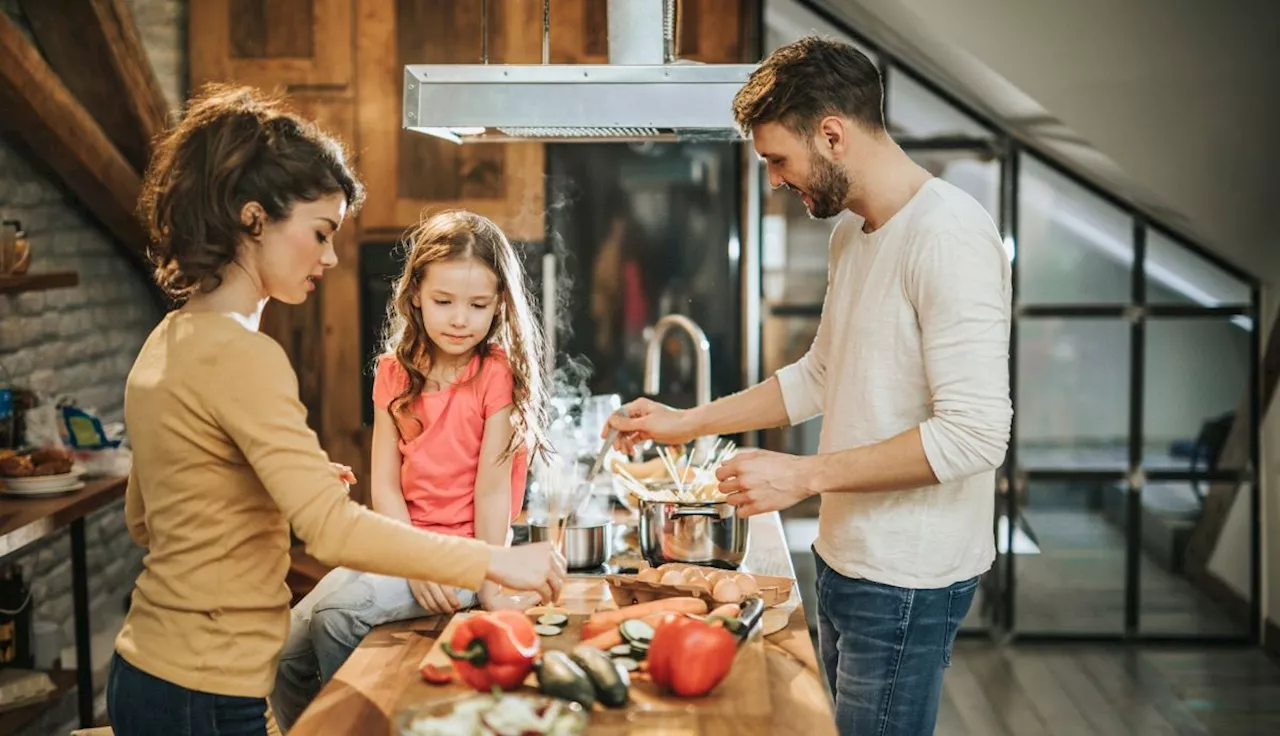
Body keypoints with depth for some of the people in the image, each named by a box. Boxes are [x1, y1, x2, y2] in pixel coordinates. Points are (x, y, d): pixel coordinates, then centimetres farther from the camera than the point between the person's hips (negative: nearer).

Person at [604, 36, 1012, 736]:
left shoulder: (948, 235, -21)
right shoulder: (851, 231, 10)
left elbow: (974, 434, -26)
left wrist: (804, 475, -22)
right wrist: (686, 423, 15)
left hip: (905, 579, -9)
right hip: (845, 555, 9)